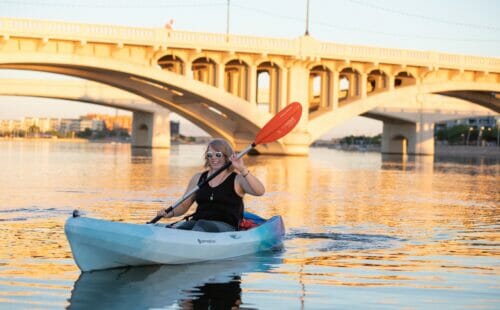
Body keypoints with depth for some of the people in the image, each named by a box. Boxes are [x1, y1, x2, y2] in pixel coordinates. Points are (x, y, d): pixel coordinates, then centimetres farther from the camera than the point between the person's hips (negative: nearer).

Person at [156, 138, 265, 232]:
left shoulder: (237, 179, 6)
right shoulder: (198, 178, 20)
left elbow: (260, 192, -12)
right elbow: (184, 205, 21)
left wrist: (243, 170, -24)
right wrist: (170, 213, -1)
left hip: (226, 226, -4)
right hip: (197, 222, 4)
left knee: (201, 225, -37)